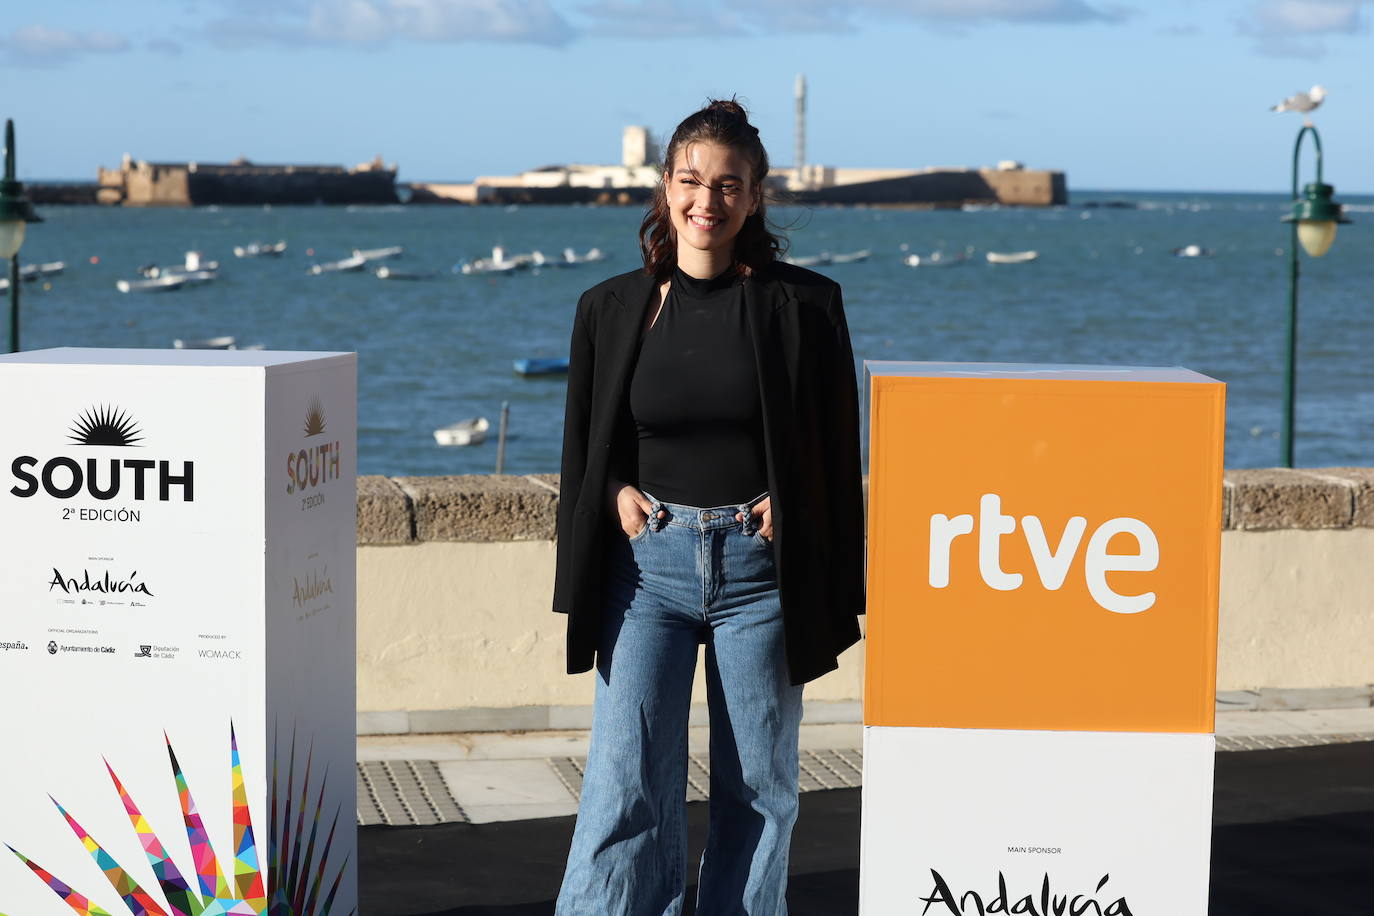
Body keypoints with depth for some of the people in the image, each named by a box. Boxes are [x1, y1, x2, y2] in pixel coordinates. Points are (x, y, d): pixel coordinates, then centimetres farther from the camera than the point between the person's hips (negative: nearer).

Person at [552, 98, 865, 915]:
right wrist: (619, 495, -4)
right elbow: (584, 448, 15)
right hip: (649, 561, 1)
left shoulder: (803, 305, -1)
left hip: (759, 563, -1)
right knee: (627, 784, -4)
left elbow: (837, 452, 3)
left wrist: (818, 566, -4)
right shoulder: (613, 308, 5)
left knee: (758, 785, 8)